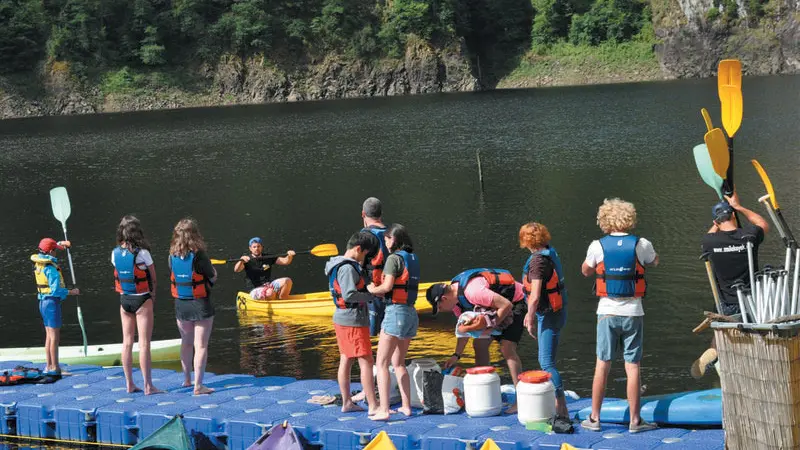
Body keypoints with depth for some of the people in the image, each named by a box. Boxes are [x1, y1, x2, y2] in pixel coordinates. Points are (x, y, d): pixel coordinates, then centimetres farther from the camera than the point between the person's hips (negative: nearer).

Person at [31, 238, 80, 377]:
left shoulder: (39, 262, 5)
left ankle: (49, 366, 20)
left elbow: (46, 249, 27)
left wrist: (61, 243, 17)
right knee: (54, 337, -5)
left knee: (49, 336, 15)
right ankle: (54, 368, -3)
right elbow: (56, 290, -24)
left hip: (43, 302, 9)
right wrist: (71, 292, -13)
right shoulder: (51, 268, -21)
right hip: (52, 302, -9)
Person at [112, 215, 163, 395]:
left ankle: (129, 384, 15)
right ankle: (148, 385, 0)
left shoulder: (115, 253, -1)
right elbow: (153, 278, -6)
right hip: (142, 299, -5)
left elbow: (118, 275, 10)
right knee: (144, 343, -2)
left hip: (124, 299, 5)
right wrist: (153, 295, 7)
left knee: (127, 342, 10)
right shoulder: (142, 253, -15)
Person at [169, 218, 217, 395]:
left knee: (186, 343, 22)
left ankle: (186, 379, 34)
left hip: (180, 305, 5)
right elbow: (213, 278, -7)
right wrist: (212, 270, 12)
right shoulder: (199, 255, -16)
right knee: (201, 346, 0)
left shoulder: (172, 256, -3)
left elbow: (173, 277, 8)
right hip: (201, 304, -5)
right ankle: (198, 386, -3)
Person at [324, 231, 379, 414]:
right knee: (366, 362, -7)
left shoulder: (339, 266, 12)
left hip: (342, 318, 10)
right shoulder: (348, 268, -19)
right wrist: (372, 295, -19)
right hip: (353, 320, -10)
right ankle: (373, 406, -6)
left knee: (346, 361, 13)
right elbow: (349, 295, -26)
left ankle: (346, 403, 18)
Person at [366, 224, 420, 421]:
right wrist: (379, 290, 10)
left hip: (395, 312, -8)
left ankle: (384, 410, -13)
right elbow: (404, 288, 11)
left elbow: (387, 286, -20)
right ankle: (406, 406, 18)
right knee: (398, 363, 19)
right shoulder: (413, 259, 13)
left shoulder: (394, 258, -11)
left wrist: (372, 289, -1)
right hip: (411, 312, 8)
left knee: (382, 364, -6)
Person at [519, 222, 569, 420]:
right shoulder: (550, 254, 9)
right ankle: (557, 404, 27)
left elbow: (535, 297, -25)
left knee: (547, 362, -9)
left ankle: (562, 410, -11)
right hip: (555, 312, 10)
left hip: (549, 315, -10)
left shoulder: (538, 261, -21)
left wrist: (531, 320, -12)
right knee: (546, 360, 19)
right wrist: (530, 314, 24)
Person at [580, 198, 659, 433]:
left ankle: (594, 418, 14)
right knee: (632, 367, 3)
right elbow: (655, 262, 19)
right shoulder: (641, 245, -4)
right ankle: (635, 420, 6)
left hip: (607, 311, 1)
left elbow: (586, 271, 14)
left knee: (602, 365, 8)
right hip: (632, 312, 0)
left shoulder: (597, 246, -4)